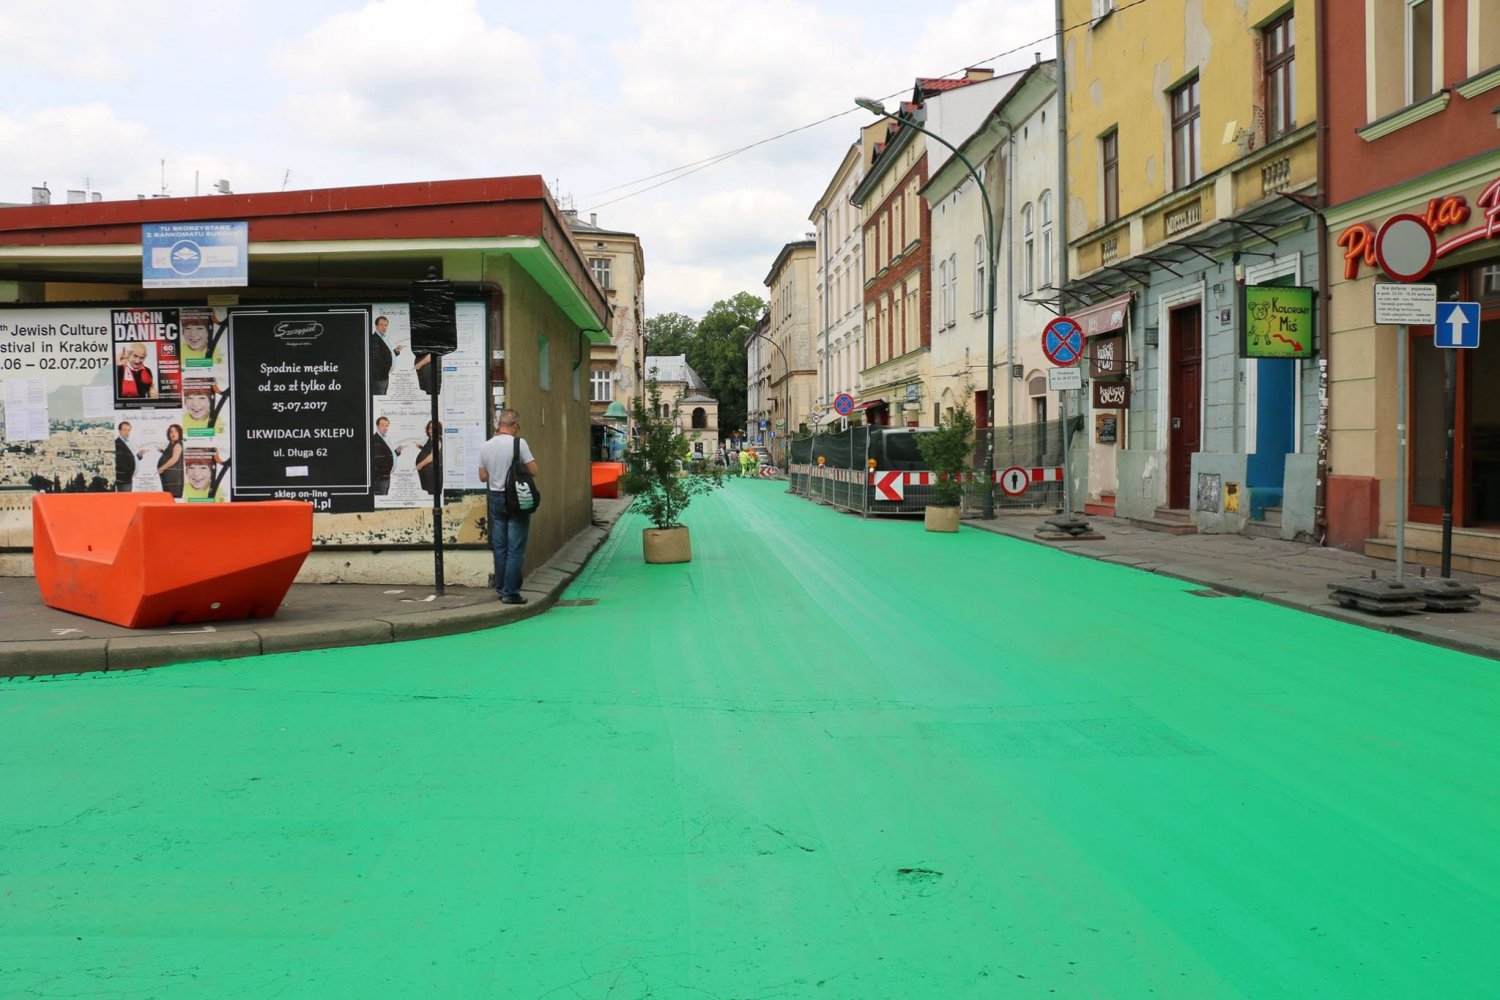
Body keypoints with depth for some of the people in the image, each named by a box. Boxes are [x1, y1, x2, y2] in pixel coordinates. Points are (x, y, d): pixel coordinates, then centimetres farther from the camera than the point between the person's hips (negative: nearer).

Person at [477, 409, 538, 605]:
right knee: (515, 549, -1)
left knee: (499, 547, 13)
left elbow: (483, 477, 7)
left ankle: (501, 589, 19)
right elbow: (533, 470, -12)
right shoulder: (519, 443, -12)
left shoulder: (486, 446, 3)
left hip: (496, 498, 5)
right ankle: (511, 592, -1)